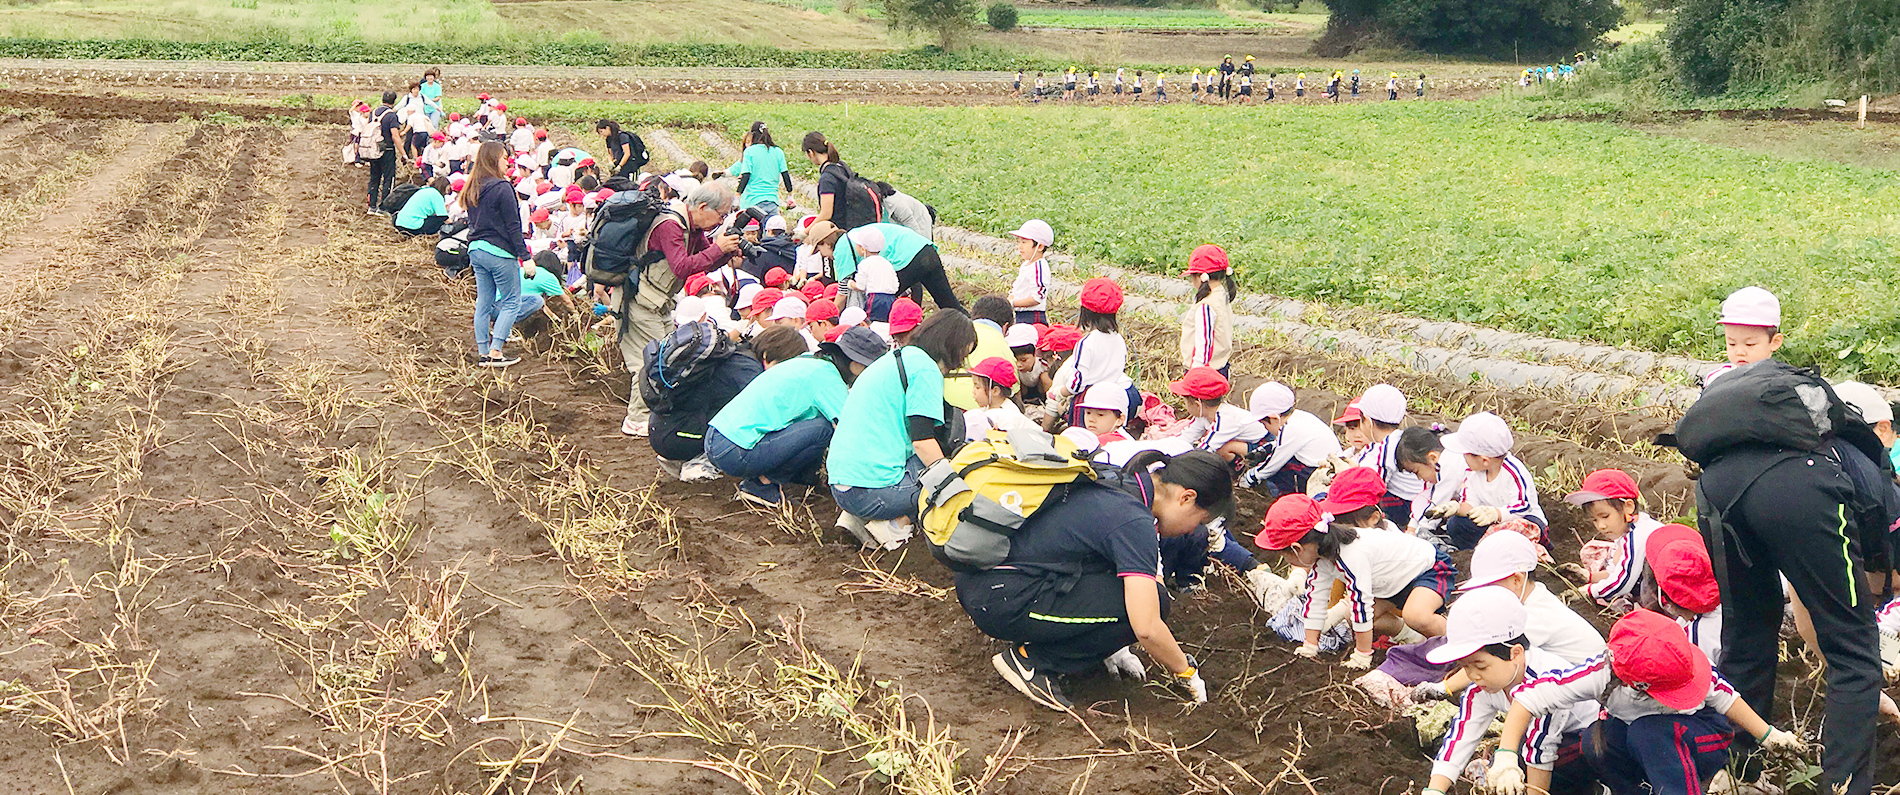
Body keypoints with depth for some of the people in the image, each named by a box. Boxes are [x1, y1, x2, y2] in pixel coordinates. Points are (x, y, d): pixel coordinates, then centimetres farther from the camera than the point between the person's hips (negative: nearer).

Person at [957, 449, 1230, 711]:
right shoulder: (1134, 523, -16)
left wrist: (1110, 647, 30)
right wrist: (1187, 674, -2)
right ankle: (1031, 660, -5)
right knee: (1150, 600, -13)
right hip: (999, 603, -10)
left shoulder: (1115, 487, 12)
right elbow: (1147, 629, -20)